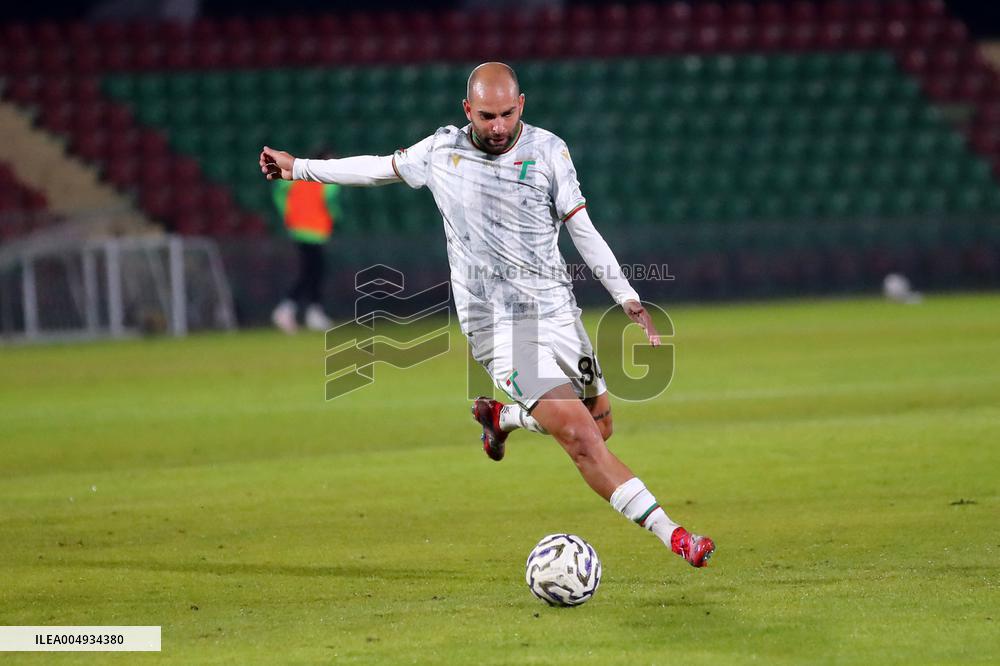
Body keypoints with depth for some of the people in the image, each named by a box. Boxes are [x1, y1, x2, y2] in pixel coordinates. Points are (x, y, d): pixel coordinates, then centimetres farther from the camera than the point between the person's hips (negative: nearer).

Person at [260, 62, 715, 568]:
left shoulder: (548, 151, 1)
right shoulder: (442, 150, 1)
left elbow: (582, 230, 4)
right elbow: (382, 168, 19)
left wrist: (629, 300, -2)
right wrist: (300, 168, 27)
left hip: (557, 312, 3)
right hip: (498, 324, -3)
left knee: (599, 425, 10)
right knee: (580, 437, -17)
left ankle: (500, 417, 35)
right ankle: (671, 535, -17)